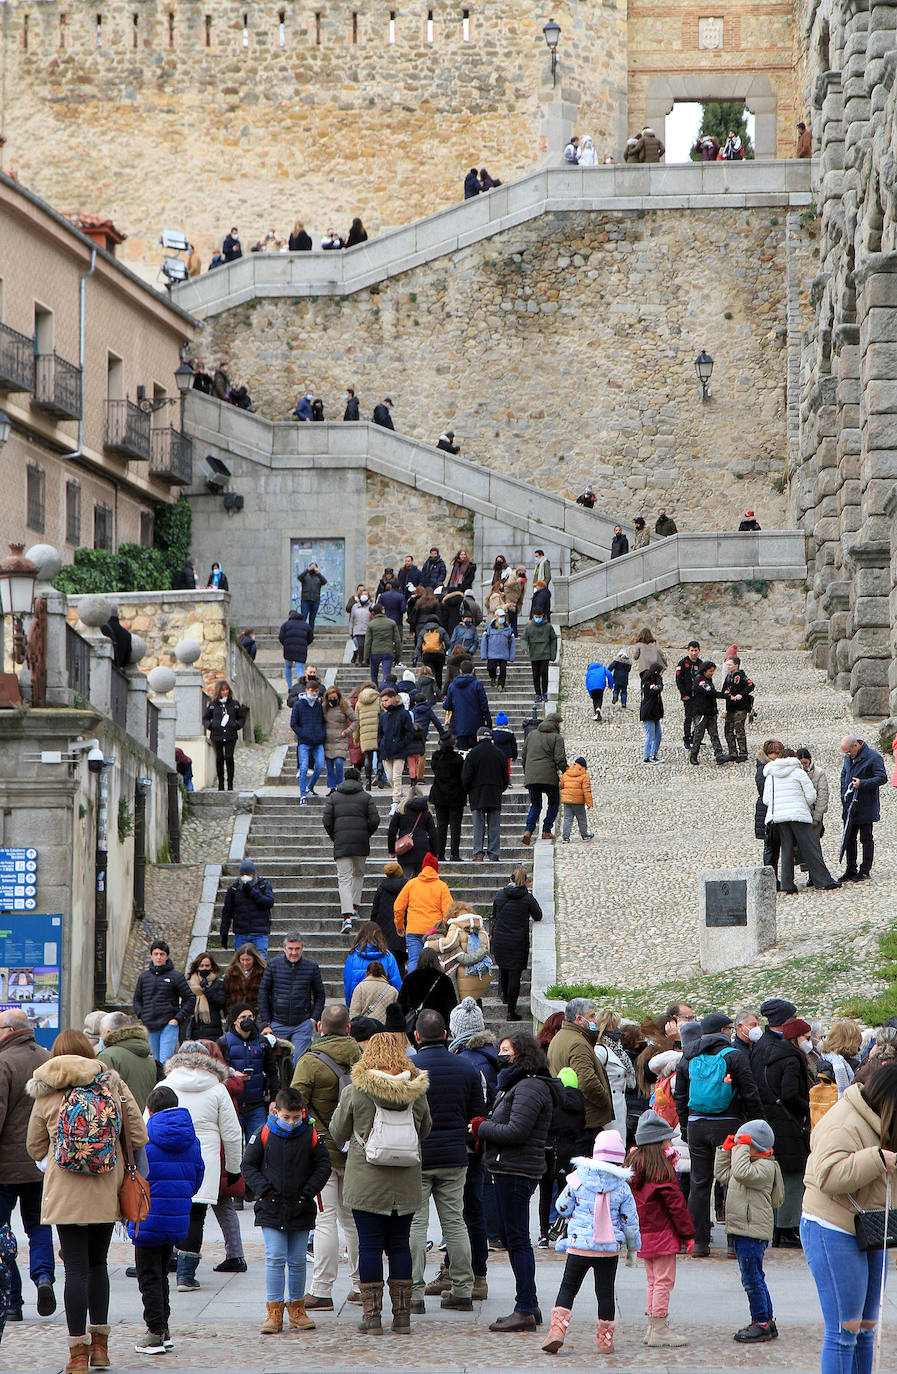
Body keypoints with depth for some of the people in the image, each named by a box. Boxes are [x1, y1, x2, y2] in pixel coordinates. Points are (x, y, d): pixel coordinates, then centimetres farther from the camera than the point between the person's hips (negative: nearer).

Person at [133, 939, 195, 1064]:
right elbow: (137, 999, 22)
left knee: (165, 1061, -14)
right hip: (150, 1027, 4)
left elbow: (190, 999, 1)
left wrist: (178, 1019, -7)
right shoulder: (144, 977, 10)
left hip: (169, 1025, -4)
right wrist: (142, 1016, 6)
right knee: (156, 1060, 9)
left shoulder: (176, 976, -2)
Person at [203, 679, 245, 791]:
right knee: (219, 758, 1)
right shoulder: (212, 705, 8)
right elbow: (205, 718, 16)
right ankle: (220, 785, 8)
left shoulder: (235, 704, 8)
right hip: (217, 736, 1)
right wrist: (210, 725, -2)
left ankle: (230, 784, -3)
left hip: (230, 736, -1)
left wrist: (237, 725, 1)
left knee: (229, 758, -9)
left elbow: (242, 718, 18)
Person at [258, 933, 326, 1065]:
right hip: (278, 1023, 1)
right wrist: (265, 1023, 0)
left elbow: (319, 995, 11)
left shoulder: (312, 967, 1)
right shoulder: (273, 964, 1)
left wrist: (314, 1019, 0)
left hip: (303, 1024, -1)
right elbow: (263, 992, 5)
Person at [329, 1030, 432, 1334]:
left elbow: (338, 1133, 2)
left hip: (367, 1182, -3)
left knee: (369, 1245, 1)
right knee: (400, 1245, 9)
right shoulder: (416, 1091, 0)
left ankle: (371, 1313, 1)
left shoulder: (355, 1091, -9)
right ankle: (402, 1313, 11)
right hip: (406, 1183, 3)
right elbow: (424, 1131, 14)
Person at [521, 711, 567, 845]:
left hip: (531, 777, 4)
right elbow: (560, 759, -10)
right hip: (549, 777, -4)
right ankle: (546, 831, 7)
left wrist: (526, 772, 24)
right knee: (553, 803, 15)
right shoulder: (556, 737, -3)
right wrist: (566, 773, 3)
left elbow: (523, 755, 15)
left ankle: (528, 830, -9)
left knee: (535, 805, 13)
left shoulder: (531, 734, 13)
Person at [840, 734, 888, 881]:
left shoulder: (873, 757, -12)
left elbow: (882, 778, -15)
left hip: (866, 807, -7)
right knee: (849, 838, 9)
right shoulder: (848, 758, 11)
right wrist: (844, 796, 11)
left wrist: (862, 784, -22)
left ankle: (865, 871, 5)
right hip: (849, 806, 7)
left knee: (866, 839, -1)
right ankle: (851, 870, 18)